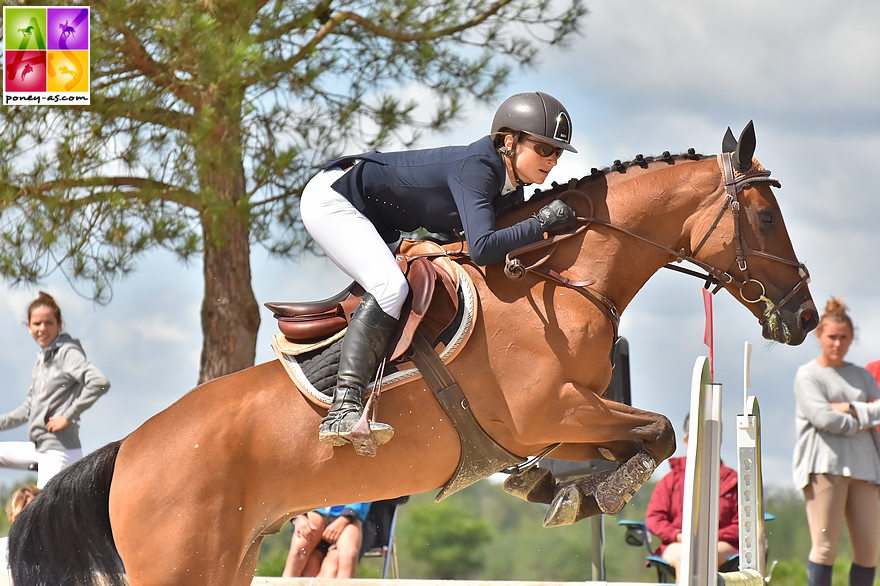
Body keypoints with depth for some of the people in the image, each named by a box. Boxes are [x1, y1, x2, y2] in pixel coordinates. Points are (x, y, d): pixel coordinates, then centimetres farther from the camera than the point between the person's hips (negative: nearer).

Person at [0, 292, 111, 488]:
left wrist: (67, 417, -20)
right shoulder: (42, 358, 16)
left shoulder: (68, 352, -9)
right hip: (38, 448, 9)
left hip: (60, 451, -9)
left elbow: (100, 383, -25)